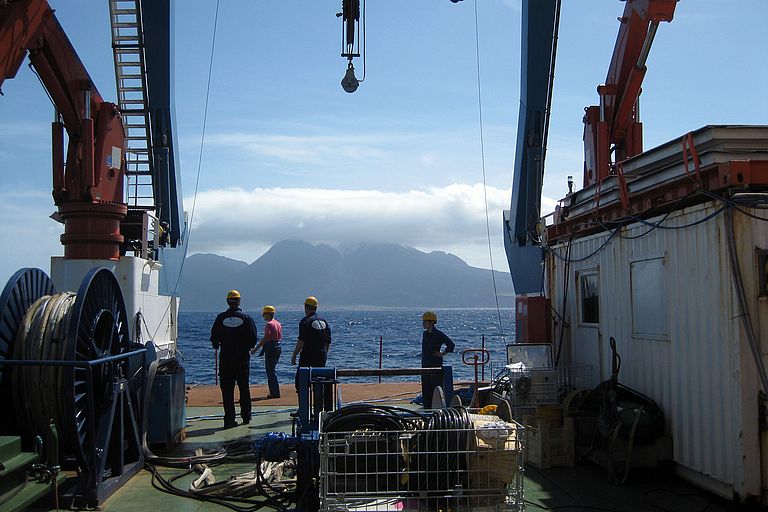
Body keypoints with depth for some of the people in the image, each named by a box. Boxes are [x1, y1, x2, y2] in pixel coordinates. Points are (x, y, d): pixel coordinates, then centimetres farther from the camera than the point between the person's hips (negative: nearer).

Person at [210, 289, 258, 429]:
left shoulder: (221, 318, -3)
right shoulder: (246, 318, -5)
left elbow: (214, 338, 0)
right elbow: (254, 338, -4)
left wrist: (218, 346, 21)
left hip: (225, 359, 0)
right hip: (242, 358, 0)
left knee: (227, 390, 3)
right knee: (244, 388, 12)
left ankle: (229, 419, 0)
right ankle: (246, 417, 18)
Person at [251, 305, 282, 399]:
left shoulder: (269, 324, -14)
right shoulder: (278, 324, 13)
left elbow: (265, 339, -19)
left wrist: (256, 349, -16)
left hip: (270, 349, -9)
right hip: (278, 348, 9)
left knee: (271, 371, -4)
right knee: (271, 370, 16)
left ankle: (275, 393, -3)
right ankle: (274, 392, 18)